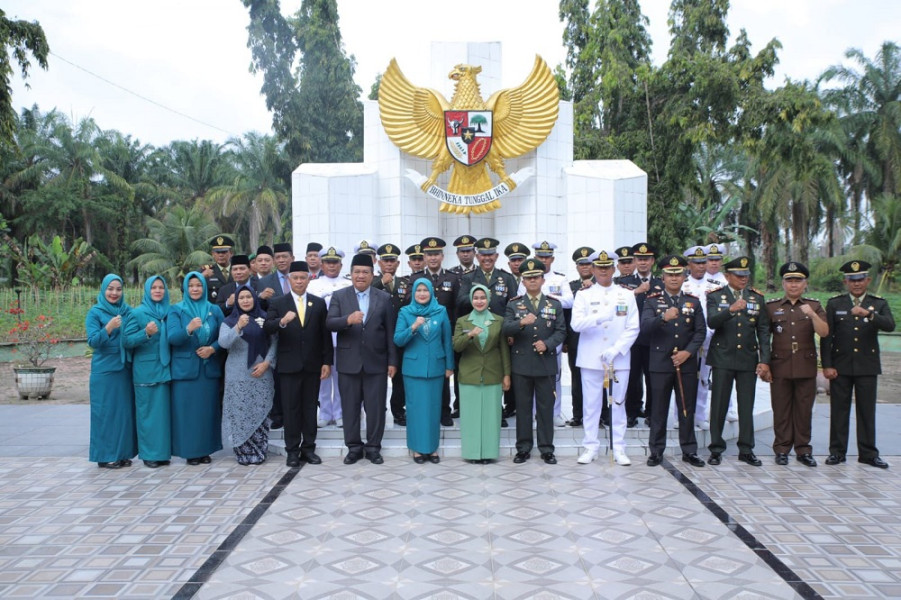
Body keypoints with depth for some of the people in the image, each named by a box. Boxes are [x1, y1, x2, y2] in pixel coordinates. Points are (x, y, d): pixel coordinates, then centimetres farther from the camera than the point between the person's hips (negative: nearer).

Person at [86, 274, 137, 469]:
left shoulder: (128, 311, 10)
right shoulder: (95, 312, -2)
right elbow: (93, 341, -11)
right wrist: (108, 328, -27)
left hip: (125, 368, 4)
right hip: (104, 370, -4)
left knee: (125, 410, 6)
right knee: (105, 411, -1)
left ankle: (123, 453, 16)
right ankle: (105, 456, 8)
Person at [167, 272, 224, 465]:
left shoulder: (214, 310, 8)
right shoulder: (177, 310, 2)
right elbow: (172, 337, -12)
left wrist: (212, 348, -12)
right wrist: (188, 329, -30)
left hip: (210, 368, 2)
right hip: (185, 368, -2)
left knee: (208, 409, 4)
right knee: (187, 410, 0)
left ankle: (205, 449, 13)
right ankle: (190, 451, 8)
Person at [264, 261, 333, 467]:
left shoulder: (319, 303, 6)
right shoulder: (278, 303, 2)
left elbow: (325, 334, 5)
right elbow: (267, 328, -11)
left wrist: (327, 362, 0)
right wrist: (282, 321, -31)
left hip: (313, 364, 1)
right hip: (289, 364, -1)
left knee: (310, 407, 8)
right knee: (290, 408, 4)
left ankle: (308, 448, 17)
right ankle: (292, 450, 12)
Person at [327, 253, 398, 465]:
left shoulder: (384, 298, 5)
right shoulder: (339, 296, 4)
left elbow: (390, 332, 3)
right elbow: (329, 323, -7)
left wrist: (392, 361, -1)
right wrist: (348, 320, -28)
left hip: (376, 362, 0)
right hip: (348, 362, 0)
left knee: (375, 407, 5)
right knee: (350, 407, 7)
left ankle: (373, 447, 16)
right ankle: (353, 447, 19)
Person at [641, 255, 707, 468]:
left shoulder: (694, 301, 10)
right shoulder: (652, 301, 2)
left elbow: (701, 331, 4)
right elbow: (645, 326, -13)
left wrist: (688, 352, -10)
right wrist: (663, 317, -31)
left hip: (687, 363, 2)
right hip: (661, 364, -2)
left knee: (687, 409, 7)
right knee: (659, 409, 3)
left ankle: (689, 451, 17)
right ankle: (656, 451, 11)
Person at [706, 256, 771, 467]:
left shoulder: (757, 298, 9)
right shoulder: (715, 296, 0)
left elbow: (763, 331, 6)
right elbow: (711, 322, -17)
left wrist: (765, 360, -1)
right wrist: (731, 310, -34)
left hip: (749, 359, 2)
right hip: (723, 358, -2)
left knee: (747, 406, 5)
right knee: (719, 405, 2)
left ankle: (746, 449, 16)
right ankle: (716, 449, 12)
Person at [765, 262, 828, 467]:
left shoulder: (814, 305, 6)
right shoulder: (771, 306, 5)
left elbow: (824, 333, -6)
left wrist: (812, 315, -21)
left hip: (806, 367, 1)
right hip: (780, 367, 0)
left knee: (804, 410, 6)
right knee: (781, 410, 4)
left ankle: (803, 450, 16)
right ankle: (782, 450, 13)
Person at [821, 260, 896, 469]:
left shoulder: (879, 304, 6)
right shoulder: (834, 304, 5)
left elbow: (890, 325, -14)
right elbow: (826, 336, 0)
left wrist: (868, 314, -32)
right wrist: (827, 365, -7)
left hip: (867, 367, 0)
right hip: (840, 366, 0)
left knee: (867, 411, 5)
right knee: (839, 410, 3)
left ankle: (868, 453, 14)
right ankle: (837, 451, 11)